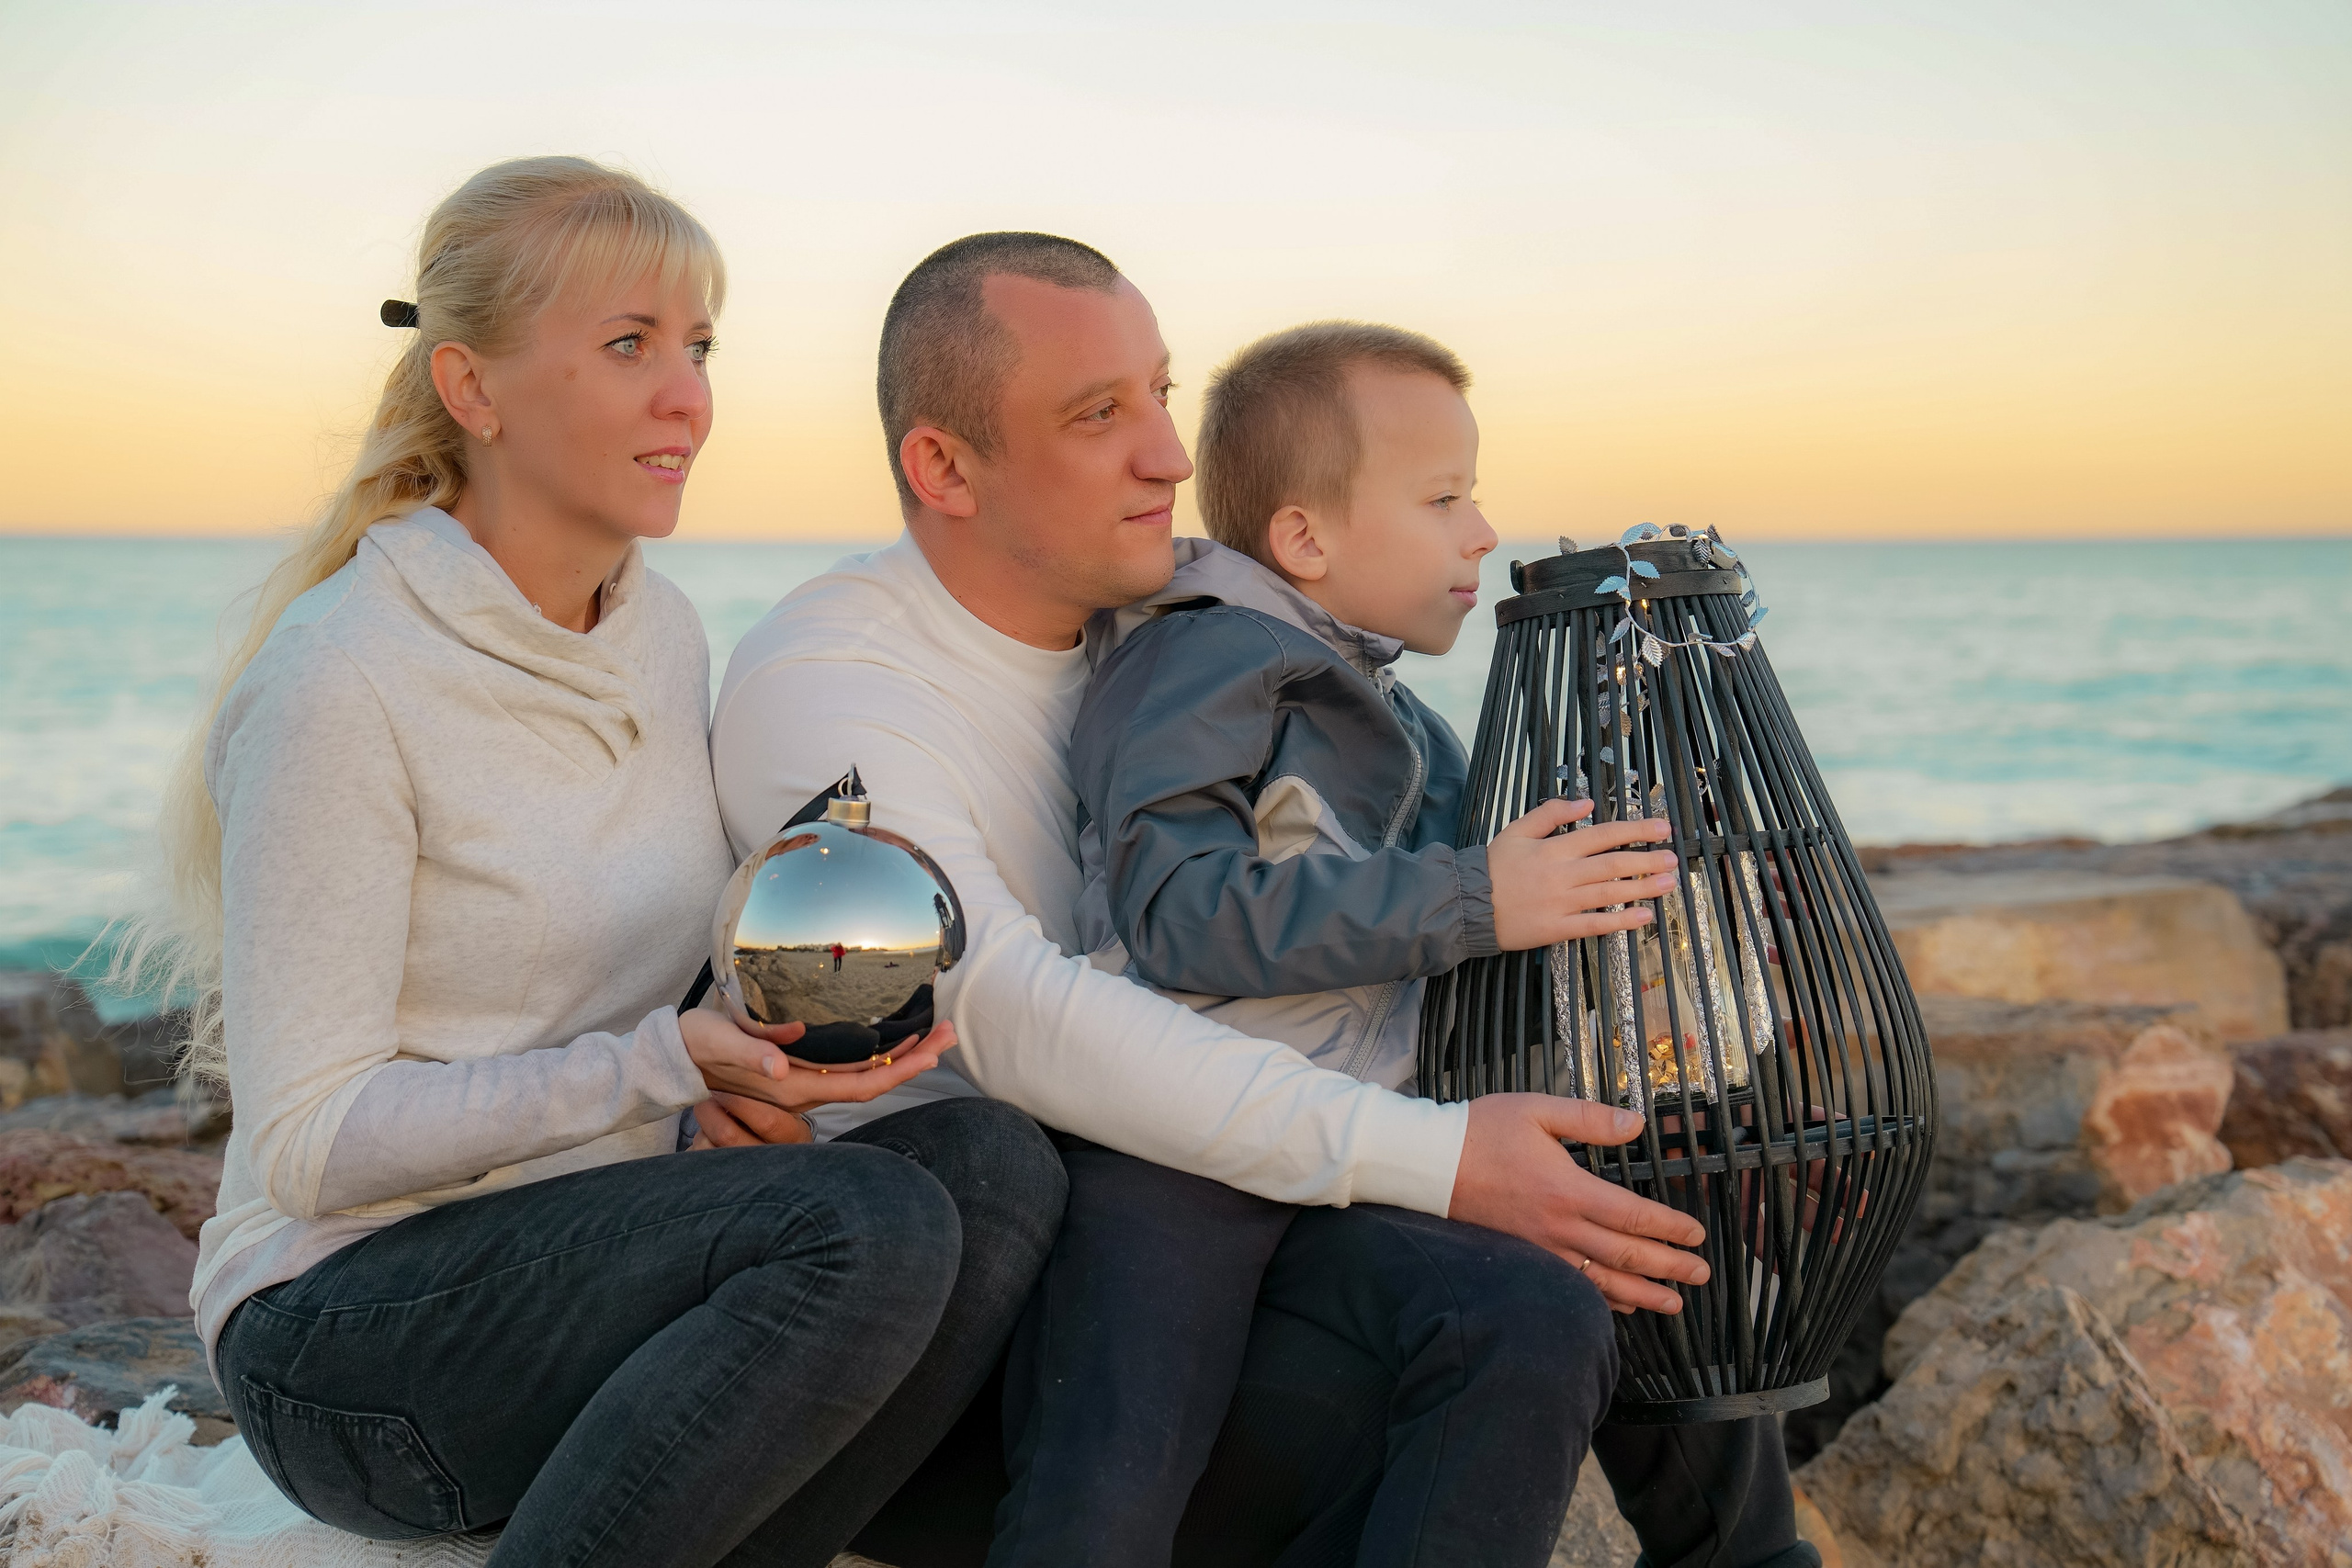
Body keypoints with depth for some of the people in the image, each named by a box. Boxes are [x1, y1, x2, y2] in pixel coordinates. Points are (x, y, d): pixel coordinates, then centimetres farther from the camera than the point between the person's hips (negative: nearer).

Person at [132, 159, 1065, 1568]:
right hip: (352, 1319, -7)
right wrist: (662, 1066, -24)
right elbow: (311, 1144, -17)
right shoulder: (344, 678, -16)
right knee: (868, 1224, -29)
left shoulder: (665, 633, 7)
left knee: (993, 1160, -18)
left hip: (597, 1260, 7)